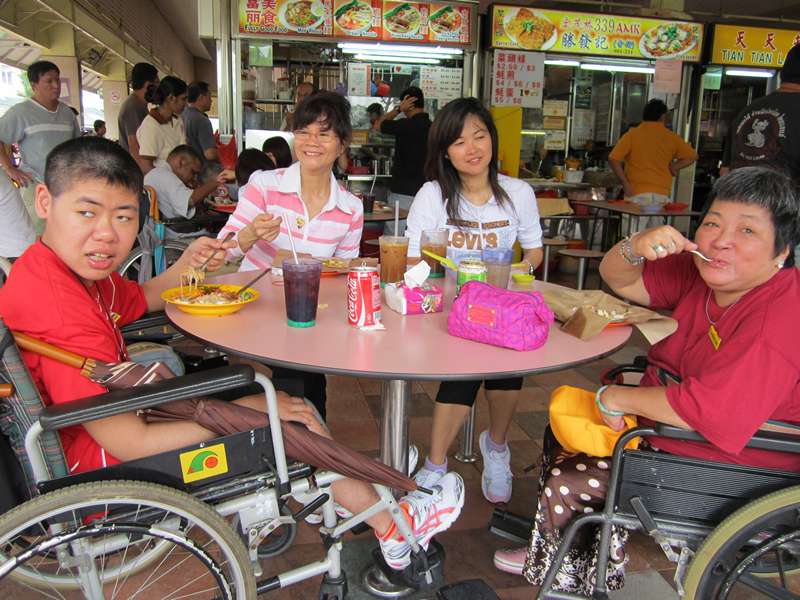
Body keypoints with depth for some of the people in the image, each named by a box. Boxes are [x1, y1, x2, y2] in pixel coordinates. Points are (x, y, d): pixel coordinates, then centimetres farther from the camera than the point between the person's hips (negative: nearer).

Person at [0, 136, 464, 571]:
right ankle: (391, 525, 14)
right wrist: (247, 409, -20)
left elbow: (140, 301, 20)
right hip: (101, 467, -10)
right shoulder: (60, 312, -31)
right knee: (288, 420, -8)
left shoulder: (82, 267, -1)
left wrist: (187, 264, -1)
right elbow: (129, 444, -29)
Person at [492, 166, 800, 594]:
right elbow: (616, 280, 2)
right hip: (673, 435, 9)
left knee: (565, 484, -8)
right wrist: (637, 248, -22)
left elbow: (708, 411, -38)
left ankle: (565, 574, 24)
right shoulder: (703, 273, -3)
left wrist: (616, 398, -23)